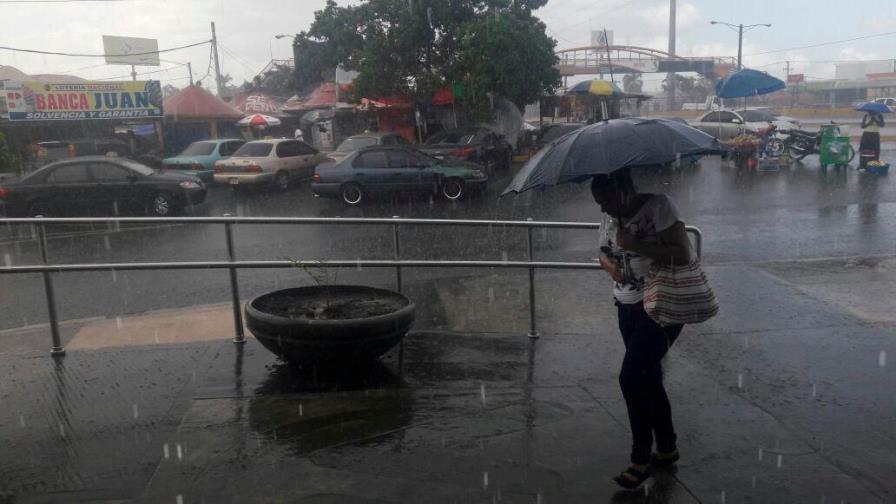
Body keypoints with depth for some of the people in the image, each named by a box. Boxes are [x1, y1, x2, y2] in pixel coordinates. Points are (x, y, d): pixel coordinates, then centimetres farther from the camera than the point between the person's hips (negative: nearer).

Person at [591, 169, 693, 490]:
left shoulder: (658, 206, -15)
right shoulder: (613, 218, 5)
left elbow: (683, 254, -22)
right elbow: (604, 254, 17)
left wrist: (636, 245, -25)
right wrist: (610, 265, -6)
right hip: (628, 308, 8)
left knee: (631, 377, -12)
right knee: (648, 379, 15)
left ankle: (641, 458, 5)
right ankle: (667, 449, 33)